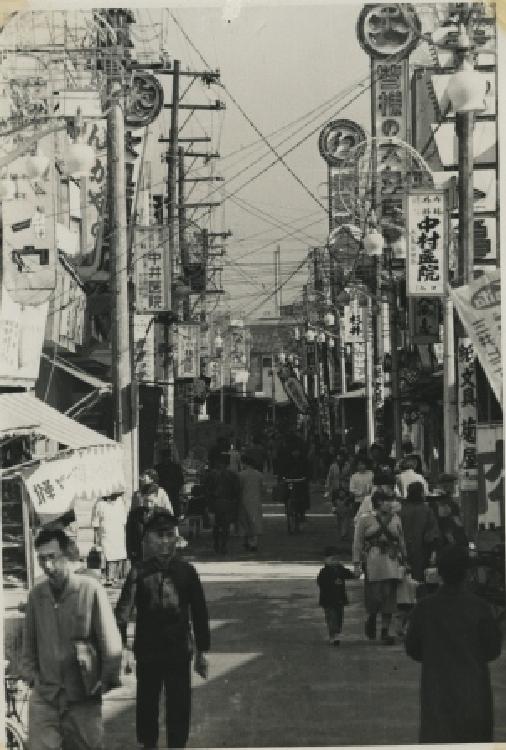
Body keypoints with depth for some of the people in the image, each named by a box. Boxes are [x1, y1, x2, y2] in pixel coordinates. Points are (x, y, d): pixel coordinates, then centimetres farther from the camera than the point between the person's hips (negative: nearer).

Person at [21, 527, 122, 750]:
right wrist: (30, 674, 6)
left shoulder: (90, 590, -8)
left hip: (84, 696, -2)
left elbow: (110, 640, -5)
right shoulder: (37, 594, 2)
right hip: (44, 695, 2)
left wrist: (107, 679, -5)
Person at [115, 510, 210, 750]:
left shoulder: (186, 571, 0)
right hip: (147, 652, -1)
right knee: (147, 704, 10)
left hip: (179, 652, 1)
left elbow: (199, 613, 7)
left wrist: (202, 651, 9)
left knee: (179, 706, 2)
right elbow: (123, 609, -13)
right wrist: (120, 646, -25)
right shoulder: (139, 573, -5)